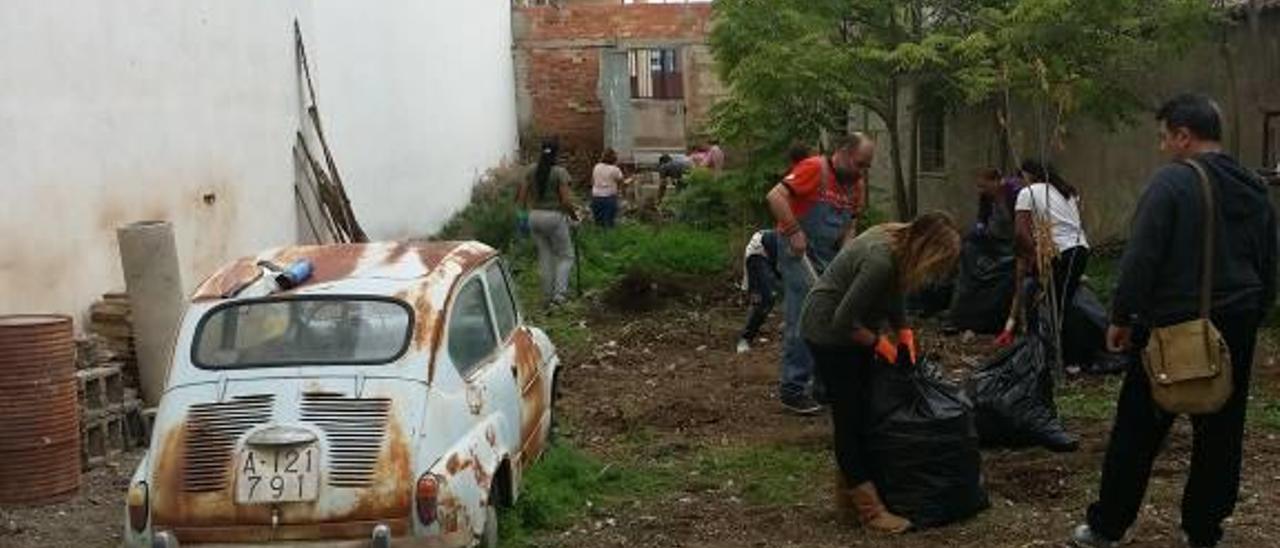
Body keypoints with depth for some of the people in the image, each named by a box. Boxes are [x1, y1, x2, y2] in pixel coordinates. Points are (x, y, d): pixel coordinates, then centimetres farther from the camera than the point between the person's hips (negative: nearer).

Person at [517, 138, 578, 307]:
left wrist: (526, 212, 18)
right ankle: (560, 293, -3)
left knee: (544, 257, 15)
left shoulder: (532, 171, 4)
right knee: (565, 256, 9)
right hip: (554, 217, -5)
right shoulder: (560, 173, -11)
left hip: (535, 216, 5)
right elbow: (566, 201, -15)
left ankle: (548, 296, 20)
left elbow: (521, 197, 5)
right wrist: (573, 215, 1)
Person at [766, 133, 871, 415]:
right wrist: (794, 232, -25)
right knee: (803, 322, -9)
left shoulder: (854, 185, 9)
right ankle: (793, 389, -2)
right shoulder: (814, 169, -15)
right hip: (799, 254, -8)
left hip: (830, 257, 8)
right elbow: (775, 197, -24)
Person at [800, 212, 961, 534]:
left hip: (853, 328, 9)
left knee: (857, 410, 12)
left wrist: (903, 331, -3)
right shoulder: (880, 260, -33)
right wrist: (877, 342, -13)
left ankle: (846, 494, 23)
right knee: (849, 414, -6)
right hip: (828, 331, -9)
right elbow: (843, 321, -28)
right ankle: (869, 508, -2)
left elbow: (893, 294, 11)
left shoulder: (900, 244, -6)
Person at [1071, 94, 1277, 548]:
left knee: (1137, 431, 2)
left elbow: (1141, 257, -16)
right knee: (1220, 434, 12)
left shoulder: (1172, 182, -13)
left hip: (1174, 327, -6)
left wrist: (1122, 318, -8)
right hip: (1236, 330, 6)